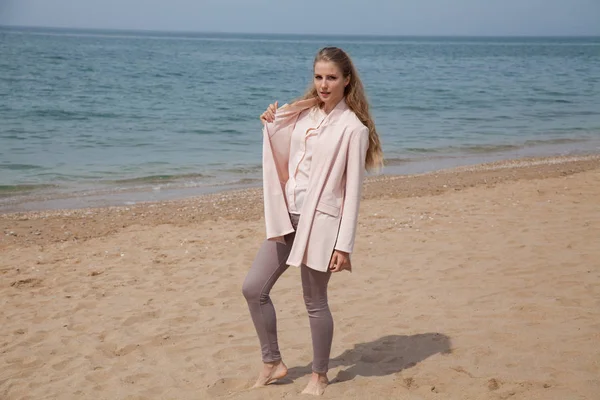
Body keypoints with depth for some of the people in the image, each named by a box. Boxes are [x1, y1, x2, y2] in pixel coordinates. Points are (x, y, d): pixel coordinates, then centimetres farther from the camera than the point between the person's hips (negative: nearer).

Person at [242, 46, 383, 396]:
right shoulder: (303, 113, 8)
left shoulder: (353, 128, -10)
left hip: (321, 221, -7)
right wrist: (270, 127, 4)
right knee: (254, 288, 5)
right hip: (288, 215, 7)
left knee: (315, 301, 5)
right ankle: (273, 363, 23)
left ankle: (320, 376, 25)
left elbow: (353, 190, -12)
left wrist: (344, 244, -14)